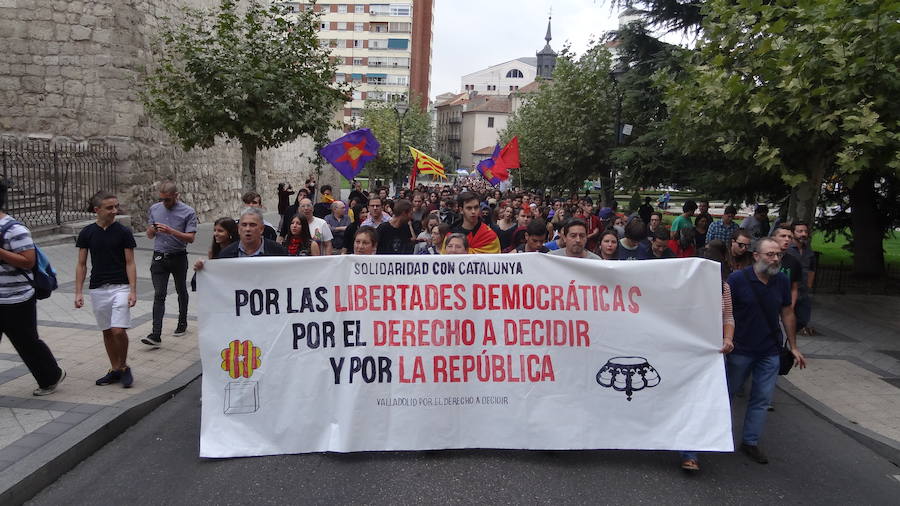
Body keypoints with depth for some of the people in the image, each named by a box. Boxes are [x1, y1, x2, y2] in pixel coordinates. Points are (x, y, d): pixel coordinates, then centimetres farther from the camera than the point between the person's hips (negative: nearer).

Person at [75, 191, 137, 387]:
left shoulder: (123, 232, -4)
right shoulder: (87, 233, 2)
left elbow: (130, 263, -3)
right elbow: (81, 264, 6)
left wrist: (133, 290, -10)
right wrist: (78, 292, 1)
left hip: (120, 287, -3)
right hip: (98, 289, 3)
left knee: (118, 330, -12)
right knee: (107, 331, 10)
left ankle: (124, 367, 10)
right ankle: (115, 370, 23)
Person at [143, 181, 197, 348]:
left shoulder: (188, 212, -7)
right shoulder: (154, 209, 7)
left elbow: (190, 238, -13)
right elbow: (150, 236, 13)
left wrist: (170, 231, -25)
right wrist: (151, 230, -11)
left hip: (178, 258, -2)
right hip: (159, 257, 2)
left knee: (181, 291, 14)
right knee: (159, 295, -7)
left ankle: (182, 324, 34)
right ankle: (156, 335, -12)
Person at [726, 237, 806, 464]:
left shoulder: (782, 281, 0)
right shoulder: (737, 279, -13)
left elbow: (787, 313, 9)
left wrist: (793, 346, 9)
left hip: (770, 352, 4)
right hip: (740, 350, -3)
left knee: (762, 399, 7)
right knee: (727, 392, 11)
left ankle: (750, 441, 19)